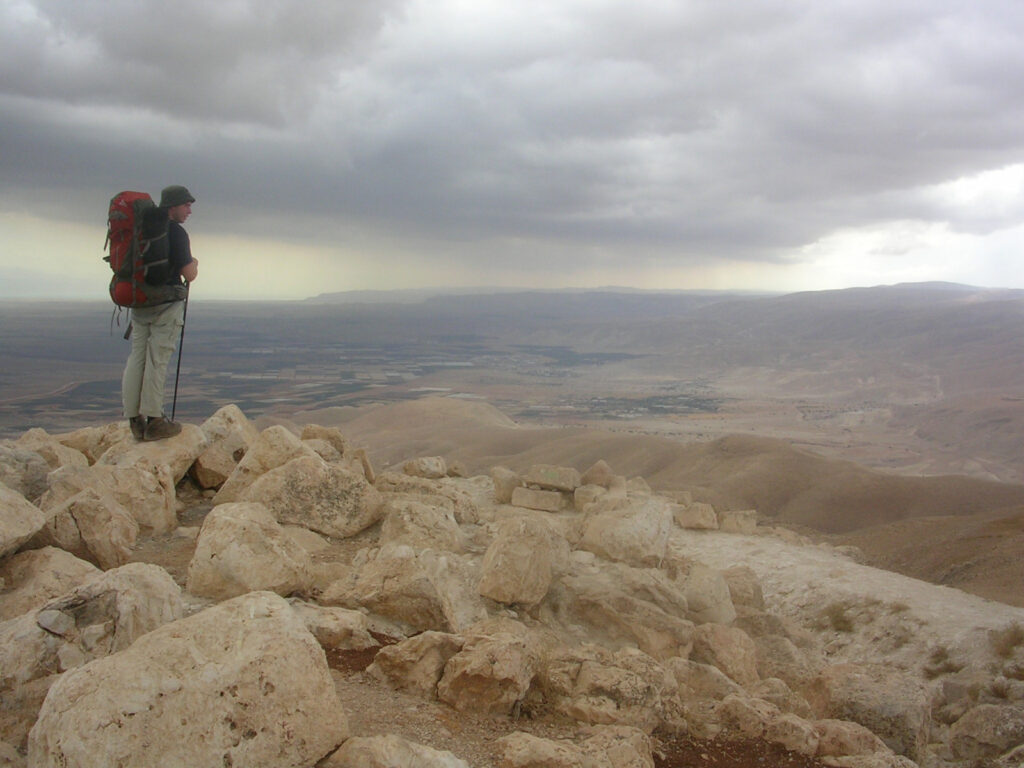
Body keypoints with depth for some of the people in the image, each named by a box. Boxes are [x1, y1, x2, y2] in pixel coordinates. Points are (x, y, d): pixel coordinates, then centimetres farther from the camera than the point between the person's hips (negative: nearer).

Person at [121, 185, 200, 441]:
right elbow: (188, 274, -14)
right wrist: (194, 263, 7)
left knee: (137, 358, 8)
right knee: (157, 361, -4)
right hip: (166, 304, -7)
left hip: (139, 302, 7)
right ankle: (154, 422, 0)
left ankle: (135, 420, 11)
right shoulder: (176, 232, -12)